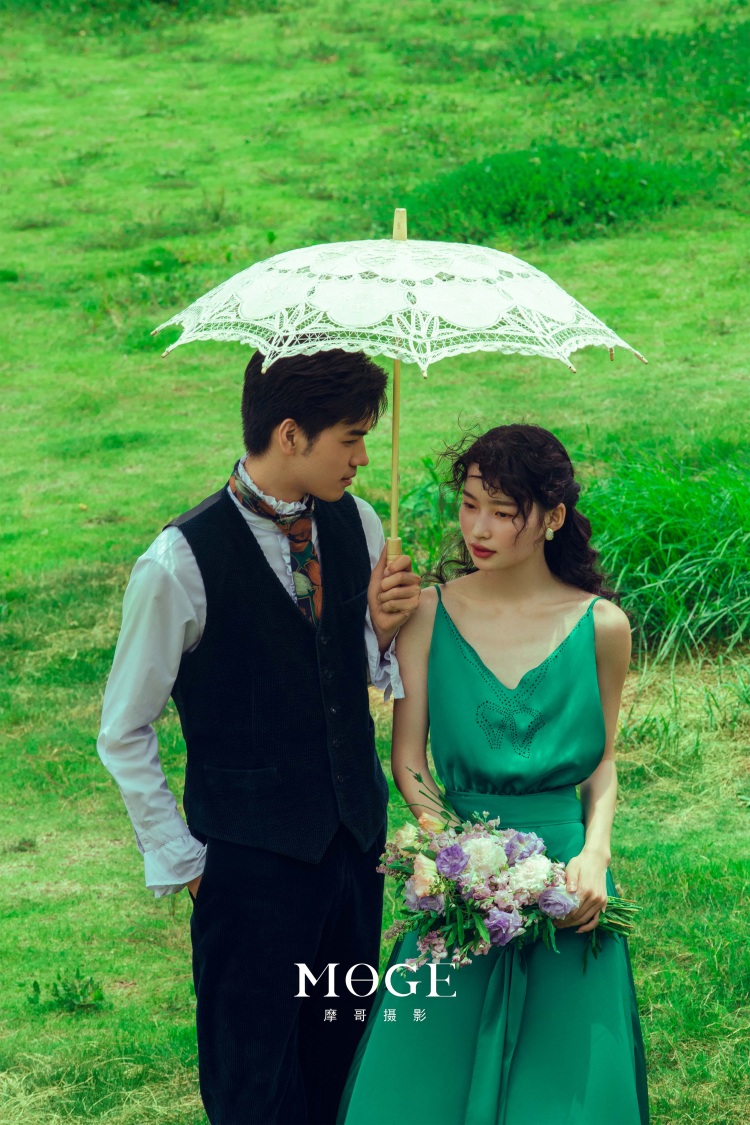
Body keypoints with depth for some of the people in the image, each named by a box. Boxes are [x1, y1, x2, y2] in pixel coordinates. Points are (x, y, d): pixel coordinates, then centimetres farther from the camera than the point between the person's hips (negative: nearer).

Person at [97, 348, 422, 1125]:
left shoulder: (355, 524, -1)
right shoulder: (181, 564, -18)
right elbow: (124, 733, -8)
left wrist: (383, 626, -10)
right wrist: (179, 859, -4)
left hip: (356, 832, 5)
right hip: (254, 857, -5)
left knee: (340, 1059, 17)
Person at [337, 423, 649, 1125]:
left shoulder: (600, 626, -3)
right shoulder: (430, 613, -3)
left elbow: (603, 759, 7)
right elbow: (408, 761, -1)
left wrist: (595, 854, -10)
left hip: (568, 872, 0)